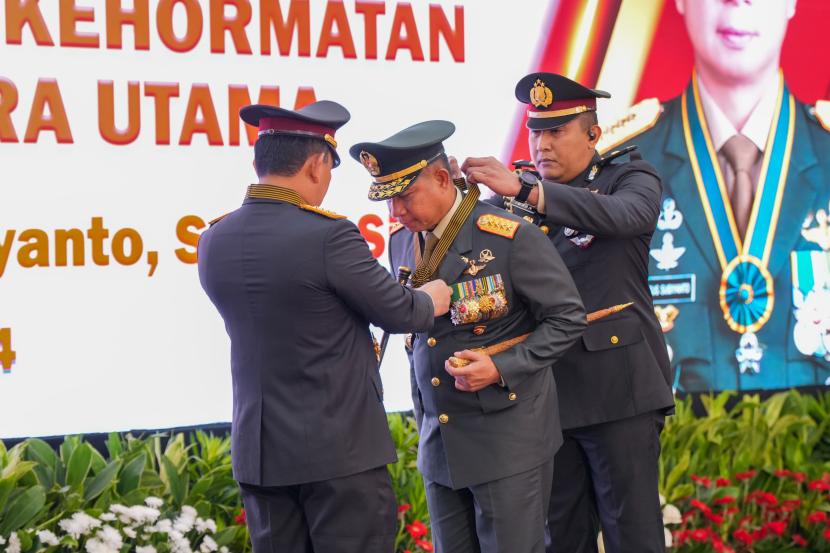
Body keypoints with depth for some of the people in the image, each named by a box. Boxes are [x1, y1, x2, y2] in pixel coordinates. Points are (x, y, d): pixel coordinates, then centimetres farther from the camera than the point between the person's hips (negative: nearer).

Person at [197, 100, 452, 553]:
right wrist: (430, 301, 17)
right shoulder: (329, 236, -18)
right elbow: (400, 313, -6)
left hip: (258, 452, 6)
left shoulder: (214, 242, 2)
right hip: (338, 449, -6)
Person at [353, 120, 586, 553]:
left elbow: (568, 318, -7)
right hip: (439, 444, 6)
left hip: (506, 443, -6)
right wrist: (424, 425, 14)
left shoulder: (511, 237, -12)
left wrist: (501, 367, -19)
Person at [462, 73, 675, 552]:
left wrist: (524, 188, -32)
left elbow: (621, 215, -23)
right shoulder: (522, 203, 13)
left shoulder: (633, 180, 1)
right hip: (551, 394, 4)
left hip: (618, 390, -4)